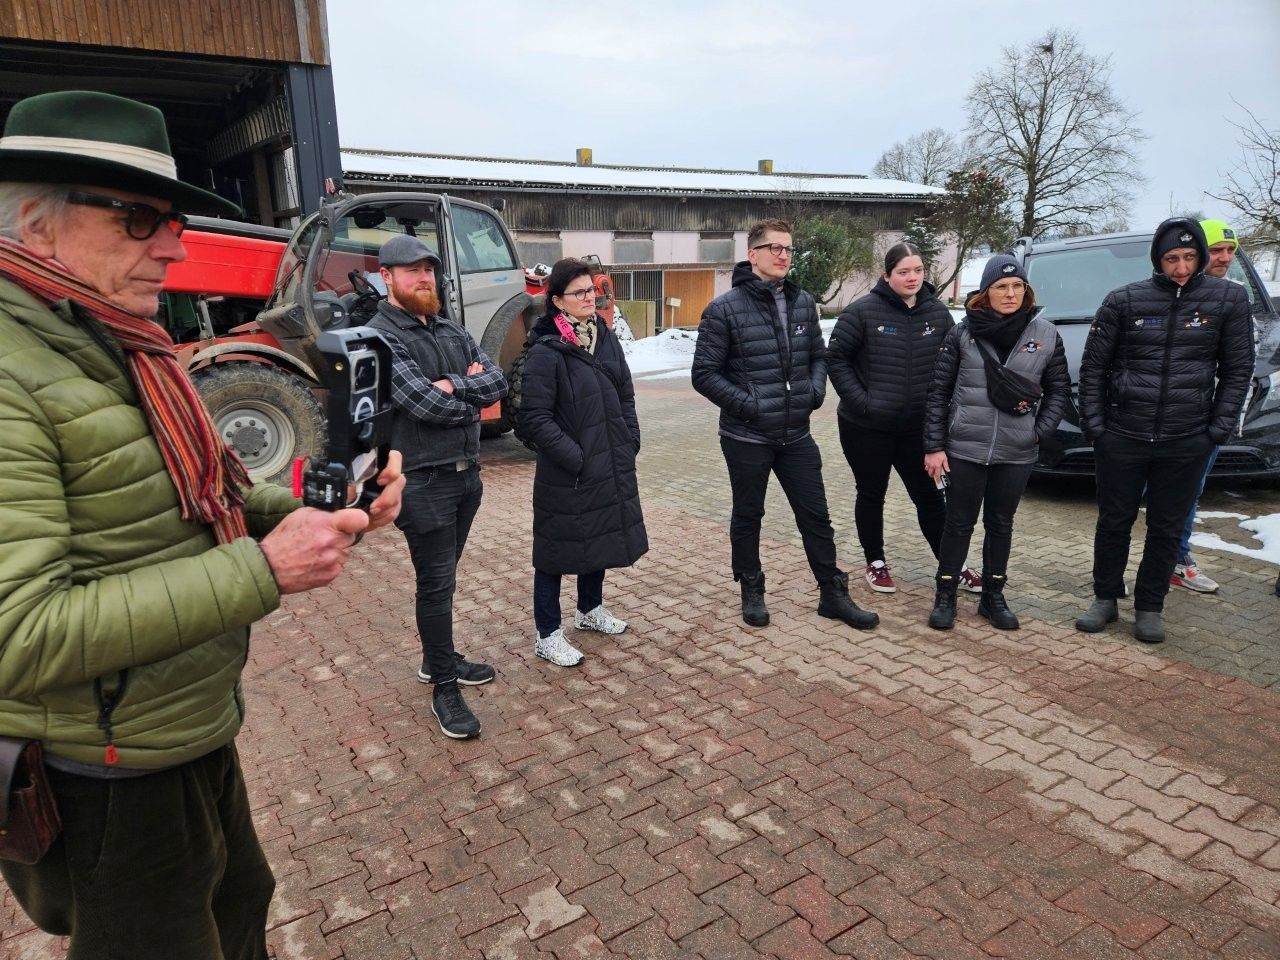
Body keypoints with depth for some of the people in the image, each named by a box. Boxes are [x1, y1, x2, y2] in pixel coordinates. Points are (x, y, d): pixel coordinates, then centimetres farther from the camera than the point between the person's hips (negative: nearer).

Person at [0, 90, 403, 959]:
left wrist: (329, 512, -9)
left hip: (198, 739, 9)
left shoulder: (127, 352, 7)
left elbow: (198, 510, 8)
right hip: (108, 785, -9)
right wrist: (261, 572, -30)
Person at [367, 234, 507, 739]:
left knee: (442, 578, 20)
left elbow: (498, 381, 1)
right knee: (436, 583, 1)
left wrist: (453, 386, -16)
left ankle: (438, 659, 36)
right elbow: (424, 403, -22)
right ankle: (445, 689, 14)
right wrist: (473, 398, -6)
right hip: (423, 481, -7)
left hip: (466, 472, 7)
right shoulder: (380, 337, -11)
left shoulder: (451, 330, 12)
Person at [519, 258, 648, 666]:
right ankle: (548, 636, 17)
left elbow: (625, 395, 15)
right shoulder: (546, 352, -16)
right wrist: (574, 457, -19)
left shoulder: (605, 338, 7)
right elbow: (535, 417, -18)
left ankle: (590, 609, 42)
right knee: (559, 548, 4)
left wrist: (630, 441, 5)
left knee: (603, 538, 20)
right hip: (567, 475, -7)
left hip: (612, 466, 8)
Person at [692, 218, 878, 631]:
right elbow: (704, 373, -10)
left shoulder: (803, 303, 6)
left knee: (816, 515, 11)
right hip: (747, 437, -4)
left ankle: (833, 594, 25)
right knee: (748, 516, 12)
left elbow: (818, 355, 17)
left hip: (796, 434, 5)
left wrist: (816, 389, -1)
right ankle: (752, 592, 31)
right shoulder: (725, 309, -10)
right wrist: (745, 403, -17)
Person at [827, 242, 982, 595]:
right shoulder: (863, 311, -11)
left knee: (930, 497, 11)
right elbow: (835, 357, -8)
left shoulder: (938, 313, 1)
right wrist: (859, 399, -14)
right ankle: (876, 563, 28)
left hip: (918, 427, 3)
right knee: (871, 495, 11)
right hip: (866, 427, -3)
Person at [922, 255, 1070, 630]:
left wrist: (1040, 430, -4)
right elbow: (938, 391, -2)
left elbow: (1058, 390, 9)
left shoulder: (1046, 334, 1)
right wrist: (934, 446, -6)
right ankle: (945, 596, 19)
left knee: (1000, 525, 14)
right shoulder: (963, 332, -3)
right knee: (959, 524, 6)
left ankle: (993, 596, 27)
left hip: (1016, 453, 2)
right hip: (964, 448, -2)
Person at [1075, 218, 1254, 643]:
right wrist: (1093, 423, -3)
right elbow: (1093, 365, 3)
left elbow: (1238, 369, 5)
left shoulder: (1229, 299, 2)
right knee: (1114, 523, 9)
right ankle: (1105, 599, 24)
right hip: (1121, 437, 0)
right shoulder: (1125, 300, -1)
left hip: (1187, 443, 1)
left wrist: (1219, 428, -3)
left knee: (1167, 529, 9)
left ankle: (1149, 607, 23)